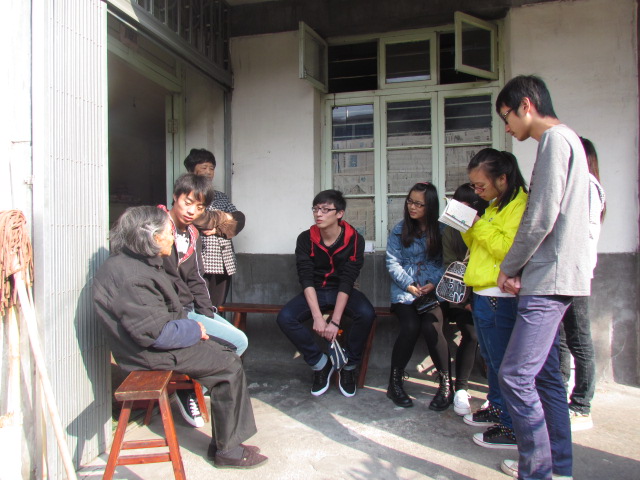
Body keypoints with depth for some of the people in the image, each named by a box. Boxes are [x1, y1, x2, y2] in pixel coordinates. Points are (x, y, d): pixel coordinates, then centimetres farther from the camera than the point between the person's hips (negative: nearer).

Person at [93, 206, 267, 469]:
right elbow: (155, 332, -28)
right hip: (151, 354, -10)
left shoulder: (136, 263, 10)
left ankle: (224, 443, 11)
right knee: (229, 366, -11)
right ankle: (226, 450, 2)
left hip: (161, 340, 10)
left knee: (226, 353, 5)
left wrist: (191, 326, 5)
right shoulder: (130, 276, -25)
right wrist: (194, 330, -14)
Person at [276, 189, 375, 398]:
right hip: (315, 292, 2)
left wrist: (335, 321, -26)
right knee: (284, 318, -24)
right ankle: (321, 364, -3)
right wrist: (317, 317, -26)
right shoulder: (305, 239, -8)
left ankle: (348, 366, -5)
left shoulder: (354, 239, -13)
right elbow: (306, 279, -14)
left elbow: (347, 282, -19)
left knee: (366, 314, -32)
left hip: (343, 292, -1)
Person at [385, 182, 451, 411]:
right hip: (404, 289, 1)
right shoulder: (399, 230, 10)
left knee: (430, 327, -26)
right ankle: (395, 382, -5)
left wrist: (434, 284, -15)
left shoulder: (441, 230, 7)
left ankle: (446, 383, -5)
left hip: (434, 289, 0)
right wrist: (409, 285, -10)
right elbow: (393, 263, 3)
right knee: (410, 327, -25)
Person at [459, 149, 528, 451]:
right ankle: (497, 408, 35)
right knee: (490, 357, 19)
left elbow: (509, 249, -23)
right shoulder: (494, 206, 17)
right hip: (483, 293, 10)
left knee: (502, 361, -2)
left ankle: (512, 428, 10)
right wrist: (469, 228, 4)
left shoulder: (519, 205, -14)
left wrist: (480, 226, -18)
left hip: (500, 297, -10)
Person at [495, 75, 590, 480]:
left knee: (515, 375, -10)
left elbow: (541, 219, -18)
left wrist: (508, 267, -5)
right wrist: (521, 270, 12)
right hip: (553, 278, 11)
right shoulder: (566, 139, 22)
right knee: (545, 374, 15)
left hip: (551, 278, -11)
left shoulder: (555, 139, -10)